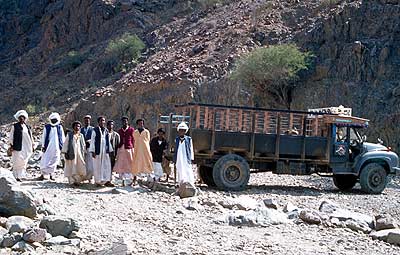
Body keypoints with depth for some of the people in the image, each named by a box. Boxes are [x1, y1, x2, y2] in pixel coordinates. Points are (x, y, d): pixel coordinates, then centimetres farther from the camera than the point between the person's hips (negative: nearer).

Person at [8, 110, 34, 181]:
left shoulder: (28, 127, 13)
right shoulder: (14, 126, 1)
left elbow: (31, 137, 19)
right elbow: (11, 137, 1)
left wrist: (32, 146, 16)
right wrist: (11, 145, -5)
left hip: (26, 147, 4)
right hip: (17, 147, -4)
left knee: (24, 162, 4)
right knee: (17, 162, -3)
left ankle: (21, 175, 11)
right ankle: (17, 176, 2)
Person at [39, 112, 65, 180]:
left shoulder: (60, 127, 7)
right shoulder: (47, 127, 4)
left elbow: (63, 138, 11)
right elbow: (44, 137, 5)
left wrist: (62, 147, 7)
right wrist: (43, 146, 0)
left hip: (57, 147, 2)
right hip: (48, 147, -1)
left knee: (54, 161, 4)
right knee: (45, 160, -5)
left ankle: (51, 174, 14)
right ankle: (43, 174, 2)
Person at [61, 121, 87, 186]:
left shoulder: (81, 135, 13)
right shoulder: (69, 134, 2)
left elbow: (84, 145, 16)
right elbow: (66, 143, -1)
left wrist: (84, 153, 10)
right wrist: (65, 152, -8)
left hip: (79, 153, 3)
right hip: (71, 153, -3)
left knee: (81, 168, -4)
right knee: (72, 168, -1)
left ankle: (77, 180, 10)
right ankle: (72, 181, 5)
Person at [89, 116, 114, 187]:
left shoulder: (106, 131, 13)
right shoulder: (95, 130, -2)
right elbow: (92, 141, -4)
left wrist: (110, 150, 13)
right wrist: (92, 151, -10)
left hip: (105, 151, 4)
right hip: (98, 151, -4)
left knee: (107, 165, -1)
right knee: (98, 166, 1)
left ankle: (106, 181, 1)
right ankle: (98, 181, 8)